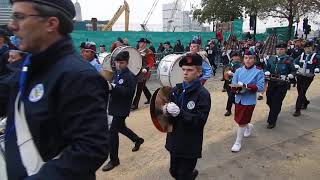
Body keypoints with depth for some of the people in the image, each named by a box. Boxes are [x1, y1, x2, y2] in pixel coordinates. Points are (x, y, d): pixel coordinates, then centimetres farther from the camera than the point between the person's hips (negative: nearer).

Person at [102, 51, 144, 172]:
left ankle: (114, 160, 9)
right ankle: (138, 140, 48)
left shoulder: (130, 76, -16)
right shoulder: (117, 73, 8)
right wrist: (109, 86, -4)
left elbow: (129, 92, -27)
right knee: (121, 127, 23)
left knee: (113, 131, -6)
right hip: (115, 106, 9)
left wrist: (113, 87, -32)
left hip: (122, 109, -9)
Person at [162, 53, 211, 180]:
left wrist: (180, 113, -31)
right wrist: (167, 110, -16)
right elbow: (169, 108, 6)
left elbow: (200, 121, -21)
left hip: (190, 146, -6)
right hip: (174, 142, 6)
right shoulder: (177, 89, 1)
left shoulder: (203, 94, -16)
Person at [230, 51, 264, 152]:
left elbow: (260, 87, -15)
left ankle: (238, 143, 18)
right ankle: (249, 126, 53)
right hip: (239, 99, 5)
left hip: (249, 101, -4)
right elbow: (233, 85, 0)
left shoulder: (258, 72, -8)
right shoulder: (238, 71, 1)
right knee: (239, 120, 19)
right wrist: (238, 89, -22)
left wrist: (246, 86, -25)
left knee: (241, 122, -1)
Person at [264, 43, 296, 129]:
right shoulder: (271, 58, 8)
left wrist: (288, 76, -17)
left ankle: (272, 121, 8)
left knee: (277, 102, -3)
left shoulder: (288, 59, -1)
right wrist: (267, 72, -10)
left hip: (282, 84, -3)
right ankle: (273, 114, 42)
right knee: (269, 101, 10)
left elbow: (293, 71, 1)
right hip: (271, 83, 4)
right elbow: (267, 68, 11)